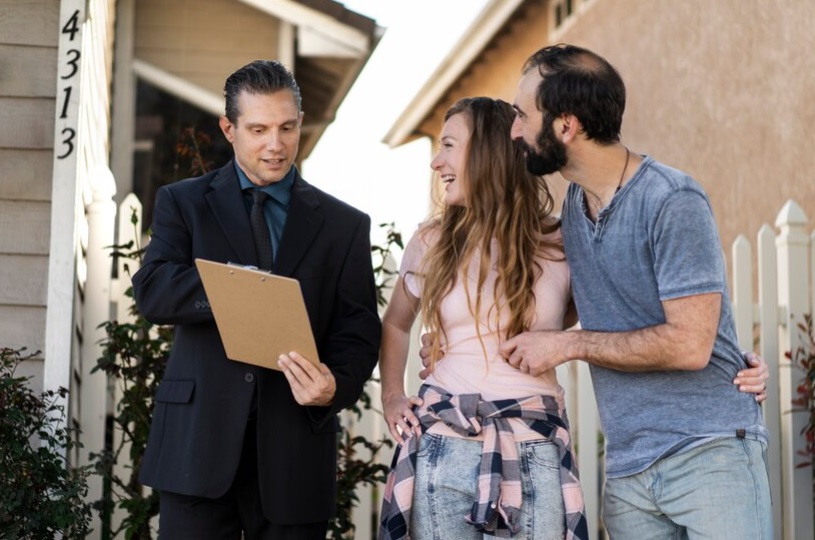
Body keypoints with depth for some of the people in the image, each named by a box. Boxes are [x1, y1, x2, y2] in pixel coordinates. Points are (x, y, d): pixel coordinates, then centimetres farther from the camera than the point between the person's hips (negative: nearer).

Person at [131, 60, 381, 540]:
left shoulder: (344, 225, 11)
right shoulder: (184, 202, 9)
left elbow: (359, 327, 4)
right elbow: (152, 290, -6)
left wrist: (338, 385, -18)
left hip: (295, 448, 1)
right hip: (200, 438, -1)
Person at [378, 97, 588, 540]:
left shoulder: (559, 244, 0)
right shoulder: (432, 242, 7)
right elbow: (395, 324, 22)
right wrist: (391, 395, 10)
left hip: (535, 449, -1)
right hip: (444, 443, 2)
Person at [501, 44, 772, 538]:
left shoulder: (672, 201, -13)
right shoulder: (574, 203, 10)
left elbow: (689, 344, -19)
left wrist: (568, 345, -11)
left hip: (709, 453, -7)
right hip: (626, 470, 7)